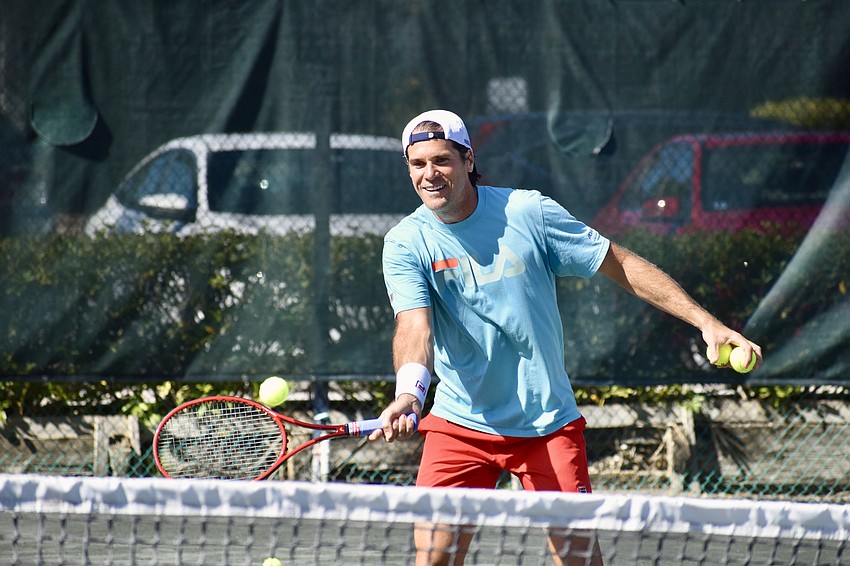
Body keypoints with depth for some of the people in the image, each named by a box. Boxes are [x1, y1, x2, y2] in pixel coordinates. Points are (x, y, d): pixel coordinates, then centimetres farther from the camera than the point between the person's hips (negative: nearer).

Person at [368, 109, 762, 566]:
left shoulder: (528, 212, -6)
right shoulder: (406, 243, -6)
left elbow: (620, 265, 0)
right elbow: (414, 326, -20)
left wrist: (706, 321, -6)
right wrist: (408, 394, -42)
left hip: (548, 422, 0)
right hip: (460, 422, 0)